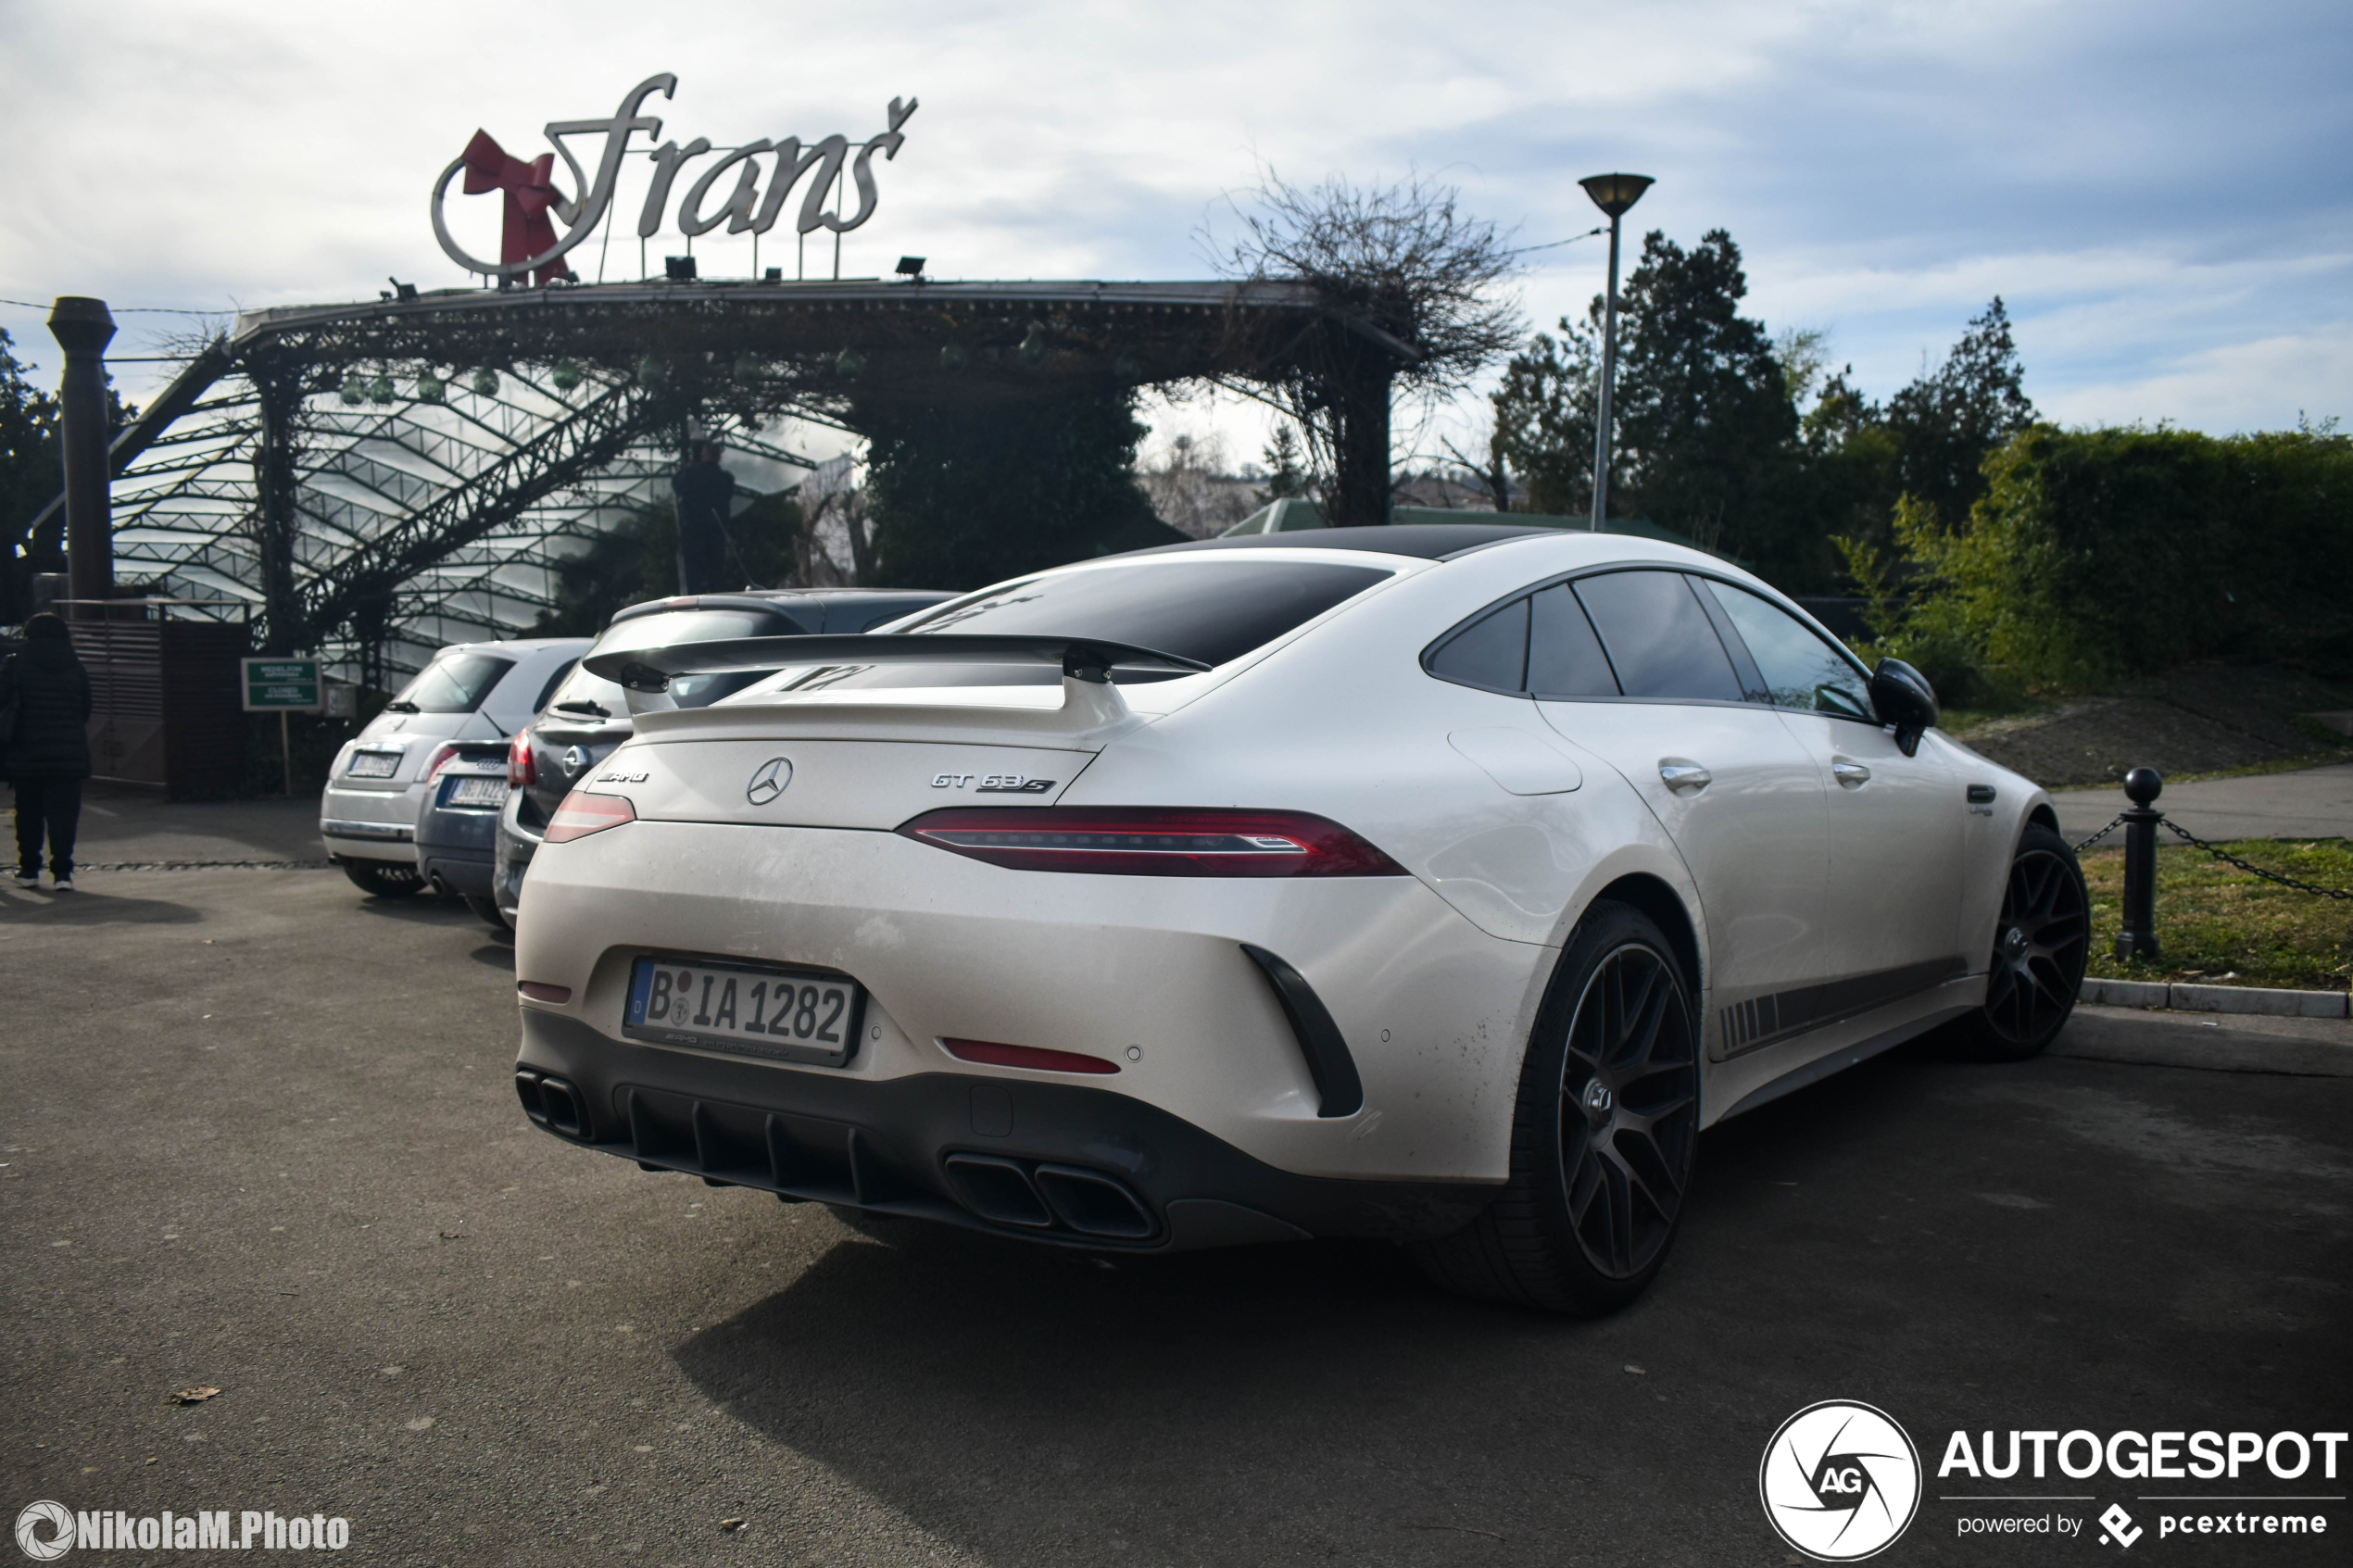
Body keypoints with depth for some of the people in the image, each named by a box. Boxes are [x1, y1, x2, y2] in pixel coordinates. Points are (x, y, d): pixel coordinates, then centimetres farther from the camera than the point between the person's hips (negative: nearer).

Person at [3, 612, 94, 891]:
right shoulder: (77, 669, 6)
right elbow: (85, 713, 11)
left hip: (26, 755, 0)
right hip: (70, 755, 1)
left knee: (28, 813, 13)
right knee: (64, 813, -1)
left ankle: (29, 869, 18)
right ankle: (62, 871, -9)